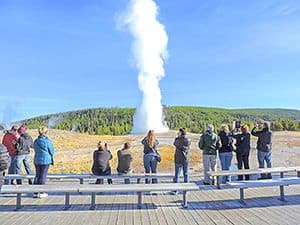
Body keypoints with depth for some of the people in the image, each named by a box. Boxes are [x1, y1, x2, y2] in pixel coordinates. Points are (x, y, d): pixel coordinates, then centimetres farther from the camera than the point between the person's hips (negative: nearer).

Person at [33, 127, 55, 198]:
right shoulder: (47, 141, -14)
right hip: (46, 160, -5)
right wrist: (51, 157, 12)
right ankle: (41, 193, 8)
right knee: (43, 176, 2)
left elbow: (35, 150, 10)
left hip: (37, 160, 5)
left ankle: (36, 192, 19)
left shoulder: (35, 141, 3)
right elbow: (52, 151, -8)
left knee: (37, 175, 14)